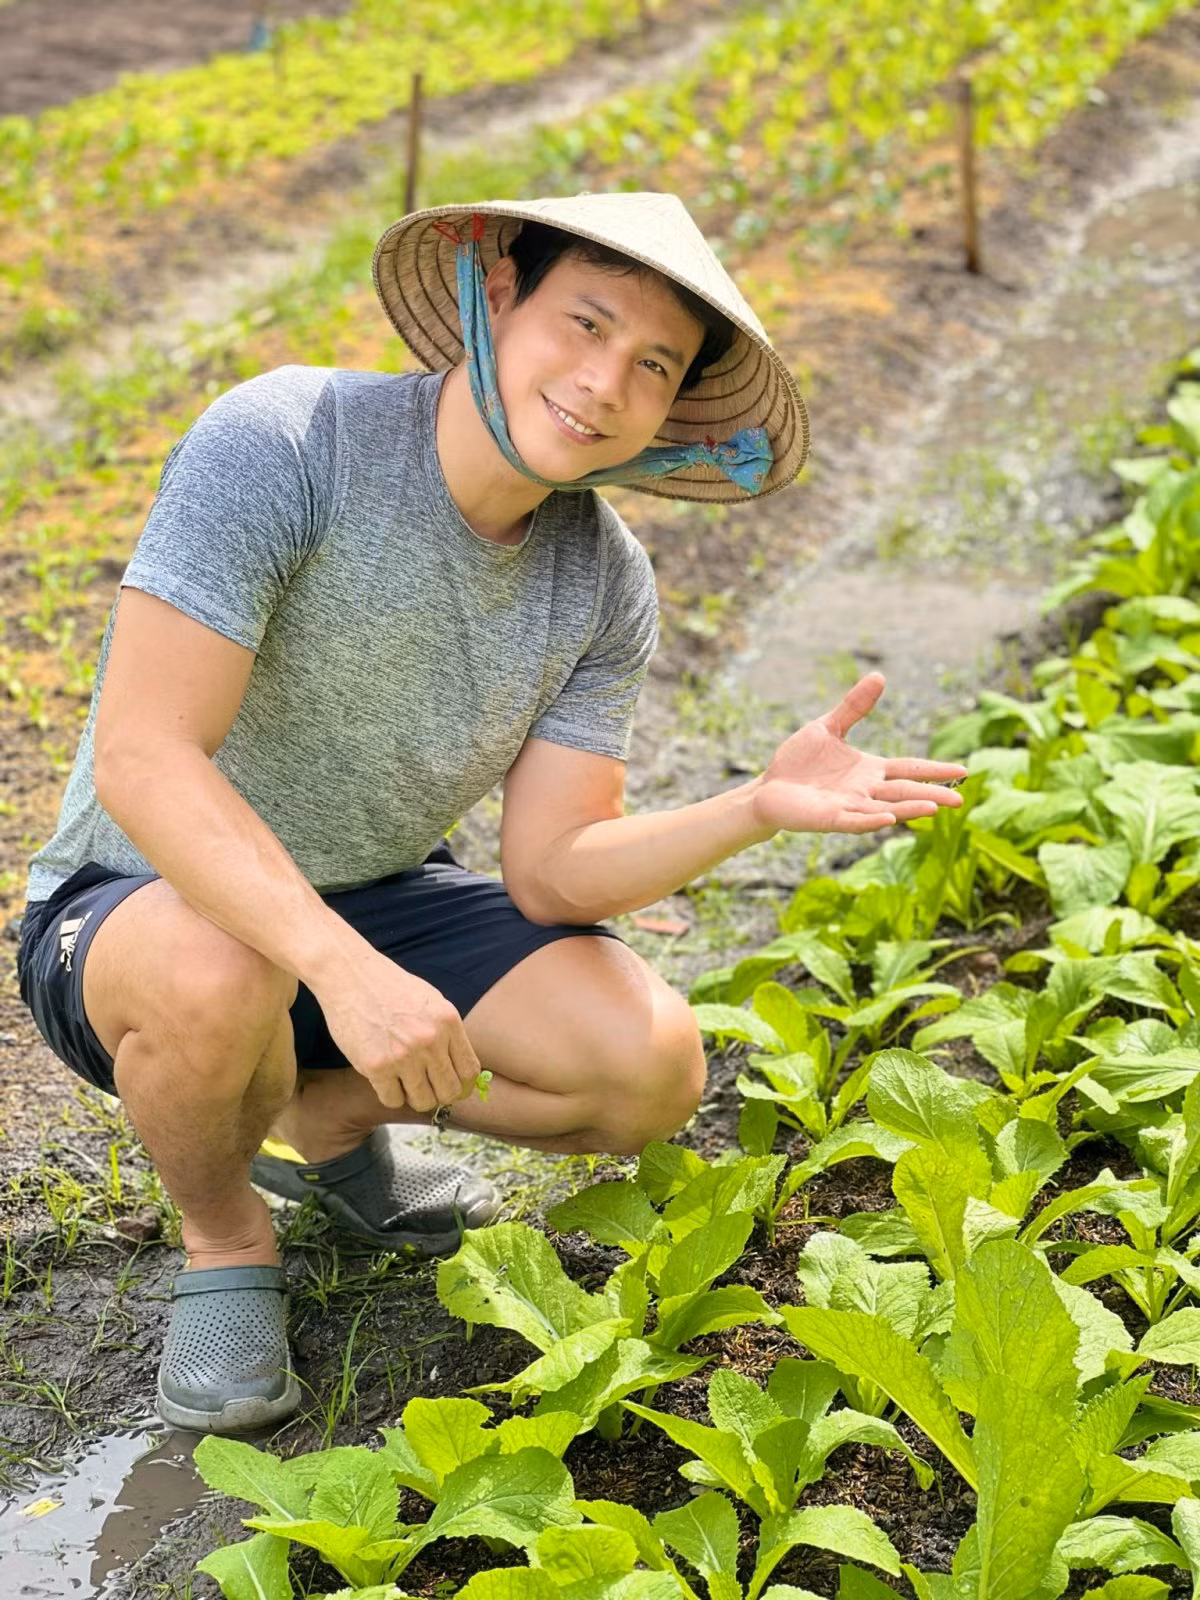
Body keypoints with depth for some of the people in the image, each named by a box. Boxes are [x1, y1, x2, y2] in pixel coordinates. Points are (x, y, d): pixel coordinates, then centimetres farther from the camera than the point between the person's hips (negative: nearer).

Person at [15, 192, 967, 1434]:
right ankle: (223, 1237, -4)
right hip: (146, 906, -4)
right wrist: (346, 968, -42)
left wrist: (759, 808, -27)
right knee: (218, 978, -40)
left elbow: (546, 869, -11)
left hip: (374, 901, 5)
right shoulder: (282, 444, -27)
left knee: (651, 1070, -16)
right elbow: (142, 760, -32)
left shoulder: (603, 585, -9)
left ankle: (326, 1117, 13)